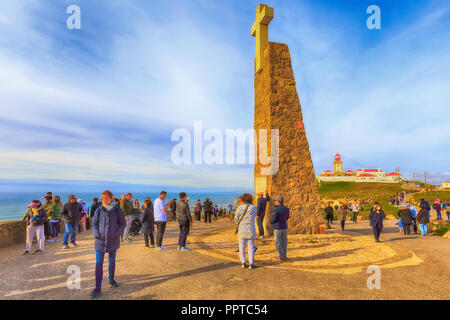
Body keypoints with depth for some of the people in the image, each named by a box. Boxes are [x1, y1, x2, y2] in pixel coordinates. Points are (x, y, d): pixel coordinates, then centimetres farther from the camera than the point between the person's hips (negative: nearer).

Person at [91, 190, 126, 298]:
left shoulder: (117, 210, -7)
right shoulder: (99, 210, -4)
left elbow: (123, 224, -1)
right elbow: (94, 223, 6)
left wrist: (117, 234, -13)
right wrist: (96, 233, -10)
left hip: (113, 240, 0)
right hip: (100, 240, 0)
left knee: (112, 262, 18)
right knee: (99, 264, -2)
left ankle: (111, 279, 39)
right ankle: (98, 288, 7)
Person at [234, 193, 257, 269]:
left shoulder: (240, 207, -6)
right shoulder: (253, 207, -1)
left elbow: (236, 218, -5)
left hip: (242, 229, -1)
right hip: (250, 230, 1)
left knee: (242, 246, 11)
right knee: (251, 247, 6)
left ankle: (243, 263, 13)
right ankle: (251, 264, 5)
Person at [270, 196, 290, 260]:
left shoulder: (276, 210, -19)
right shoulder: (286, 208, 2)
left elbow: (272, 220, -18)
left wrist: (271, 222, 4)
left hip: (277, 228, -6)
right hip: (285, 227, 7)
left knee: (278, 243, 3)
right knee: (284, 242, 14)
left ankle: (281, 256, 6)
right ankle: (284, 255, 21)